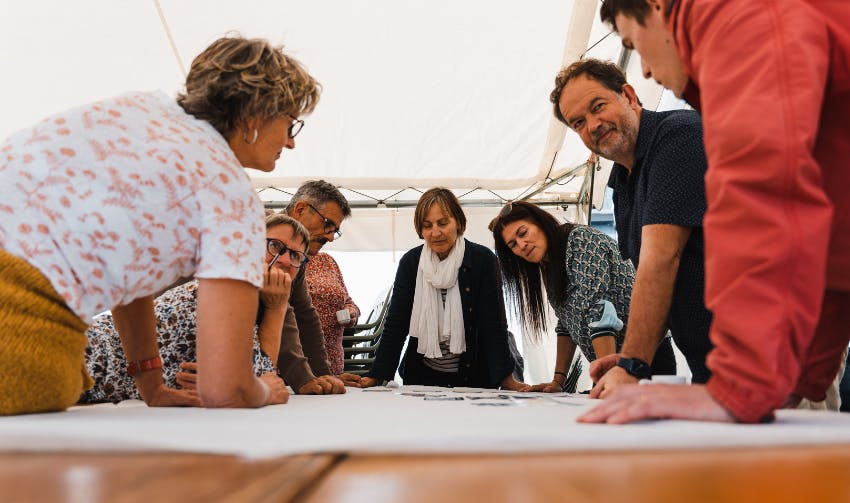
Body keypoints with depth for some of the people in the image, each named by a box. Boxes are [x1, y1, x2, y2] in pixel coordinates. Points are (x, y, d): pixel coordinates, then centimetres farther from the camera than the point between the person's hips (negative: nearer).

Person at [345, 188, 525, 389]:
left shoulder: (482, 260, -10)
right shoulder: (410, 262, -3)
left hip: (472, 377, -2)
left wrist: (506, 378, -21)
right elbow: (396, 324, -3)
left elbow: (494, 324, -12)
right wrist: (375, 376, -12)